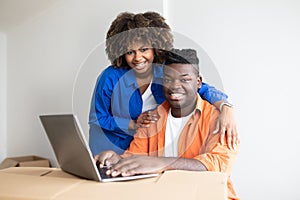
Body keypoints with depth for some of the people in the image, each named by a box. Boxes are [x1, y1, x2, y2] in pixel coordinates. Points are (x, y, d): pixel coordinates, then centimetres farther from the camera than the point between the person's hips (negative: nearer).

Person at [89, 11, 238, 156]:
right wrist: (133, 124, -20)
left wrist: (225, 108, -33)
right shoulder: (110, 77, -18)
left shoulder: (166, 73, -11)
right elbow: (96, 119, -9)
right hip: (111, 150, -3)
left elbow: (204, 90, -13)